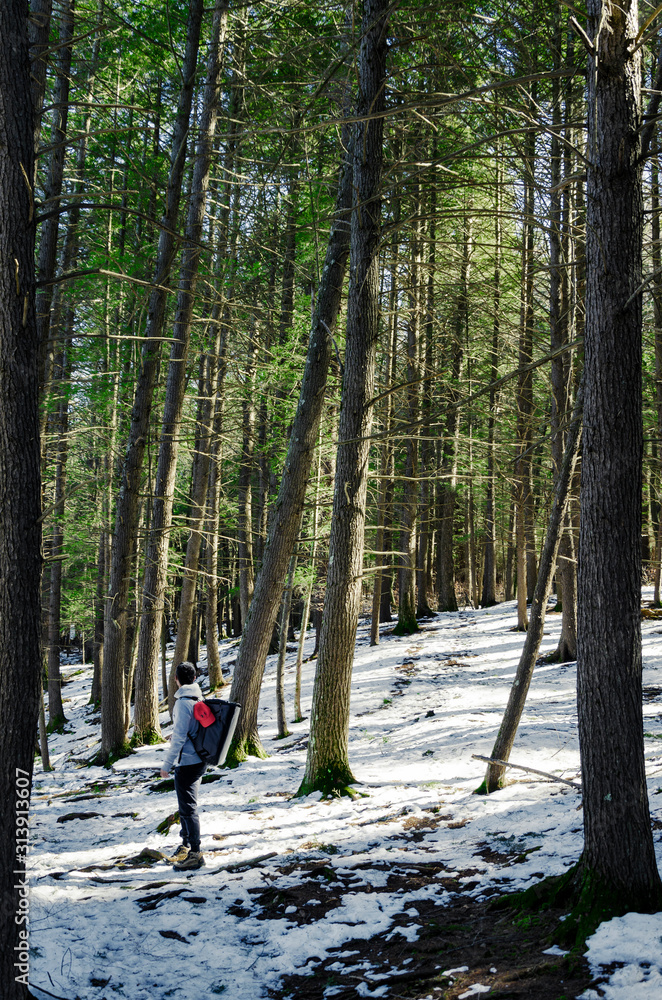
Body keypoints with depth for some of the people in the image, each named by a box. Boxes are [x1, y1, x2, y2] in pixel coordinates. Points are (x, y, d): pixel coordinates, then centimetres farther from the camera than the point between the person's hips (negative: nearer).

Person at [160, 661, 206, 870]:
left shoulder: (183, 702, -18)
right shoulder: (199, 698, 9)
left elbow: (179, 737, -21)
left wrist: (167, 764, -15)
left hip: (186, 762, -9)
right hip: (198, 760, 9)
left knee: (188, 808, -3)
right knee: (185, 806, 20)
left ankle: (195, 854, 1)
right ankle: (186, 847, 30)